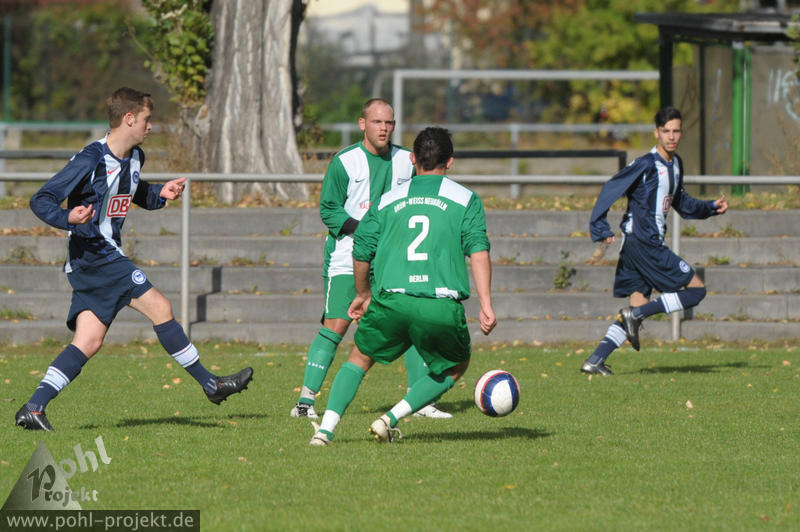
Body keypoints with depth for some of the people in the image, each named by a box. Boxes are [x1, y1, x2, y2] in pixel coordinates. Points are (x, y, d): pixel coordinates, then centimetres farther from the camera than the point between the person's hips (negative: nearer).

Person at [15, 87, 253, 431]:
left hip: (105, 258, 10)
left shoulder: (134, 158, 11)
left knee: (89, 343, 2)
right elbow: (40, 201, -14)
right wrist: (68, 218, -34)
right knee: (160, 308, -7)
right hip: (95, 255, -10)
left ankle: (33, 409, -3)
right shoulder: (90, 161, -16)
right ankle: (210, 384, 2)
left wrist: (161, 194, 10)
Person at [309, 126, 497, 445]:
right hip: (442, 308, -2)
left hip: (391, 300, 2)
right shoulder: (466, 199, 11)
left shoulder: (388, 200, 17)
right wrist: (486, 305, -5)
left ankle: (326, 427, 5)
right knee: (455, 368, 24)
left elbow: (361, 251, 15)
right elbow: (479, 251, -1)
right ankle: (390, 419, 9)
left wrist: (363, 295, 33)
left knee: (360, 359, 25)